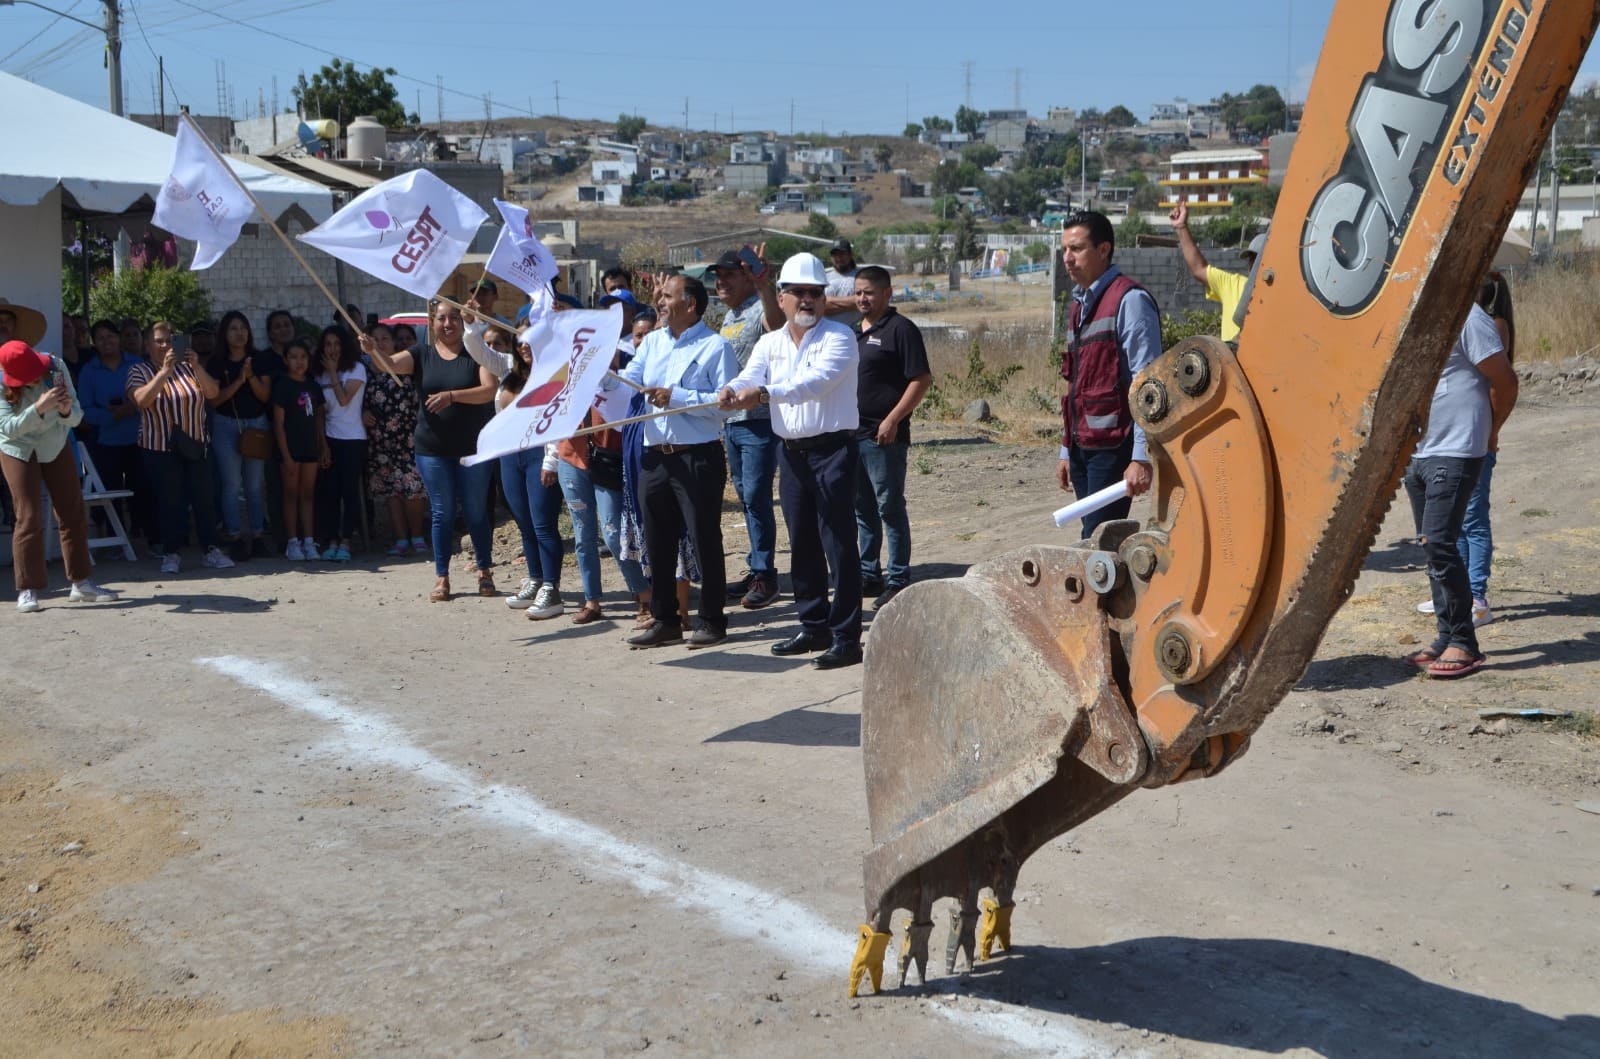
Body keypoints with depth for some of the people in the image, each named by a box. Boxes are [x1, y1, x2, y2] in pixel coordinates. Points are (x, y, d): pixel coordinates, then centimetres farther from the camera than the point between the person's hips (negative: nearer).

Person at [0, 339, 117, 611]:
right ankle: (27, 590, -5)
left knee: (73, 514, 3)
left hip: (56, 446, 3)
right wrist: (39, 408, -43)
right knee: (29, 518, -9)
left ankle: (80, 583, 12)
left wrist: (66, 410, -37)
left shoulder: (56, 367, -17)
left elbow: (76, 417, -14)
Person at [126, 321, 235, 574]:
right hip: (160, 449, -3)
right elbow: (142, 400, -18)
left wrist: (197, 366, -16)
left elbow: (212, 392, -3)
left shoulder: (187, 367, 9)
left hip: (196, 446, 3)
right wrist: (165, 371, -25)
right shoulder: (139, 371, 1)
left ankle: (211, 550, 7)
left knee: (203, 499, 1)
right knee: (170, 502, -3)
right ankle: (170, 553, 6)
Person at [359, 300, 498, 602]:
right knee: (442, 513, 6)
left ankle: (485, 571, 22)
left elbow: (489, 390, -14)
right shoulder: (422, 354, 4)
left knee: (477, 512, 7)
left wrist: (452, 395, -27)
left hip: (474, 448, -1)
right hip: (433, 449, 1)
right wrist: (372, 351, -34)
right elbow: (391, 364, -12)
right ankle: (441, 577, 13)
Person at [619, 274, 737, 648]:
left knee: (704, 540, 1)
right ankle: (664, 620, 23)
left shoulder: (715, 346, -6)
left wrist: (677, 397, -19)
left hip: (698, 458, -7)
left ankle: (712, 621, 12)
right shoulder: (652, 342, 14)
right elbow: (626, 381, 4)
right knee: (657, 543, 12)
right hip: (655, 458, 7)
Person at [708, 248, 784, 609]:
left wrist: (765, 288, -54)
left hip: (760, 421, -9)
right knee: (747, 496, 13)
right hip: (732, 420, 9)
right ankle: (757, 569, 22)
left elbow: (776, 323, -37)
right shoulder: (729, 317, 17)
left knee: (756, 497, -8)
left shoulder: (759, 310, -11)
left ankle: (765, 575, 0)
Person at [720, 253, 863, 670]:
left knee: (839, 545, -7)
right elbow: (749, 378, -3)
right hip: (791, 452, 6)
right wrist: (731, 391, -28)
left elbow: (816, 381, -24)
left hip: (832, 450, -6)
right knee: (802, 545, 13)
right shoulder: (770, 343, 12)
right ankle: (814, 627, 25)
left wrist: (764, 393, -38)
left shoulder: (838, 337, -7)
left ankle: (846, 638, -4)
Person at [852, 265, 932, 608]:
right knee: (862, 511, 14)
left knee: (890, 509, -2)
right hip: (851, 434, 8)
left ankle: (898, 581, 4)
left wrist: (893, 419, -19)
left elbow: (922, 380, -14)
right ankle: (869, 575, 23)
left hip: (884, 436, -8)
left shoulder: (900, 329, -8)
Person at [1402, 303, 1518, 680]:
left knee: (1439, 544, -14)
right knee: (1434, 547, 11)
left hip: (1455, 453, -9)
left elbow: (1505, 382, -11)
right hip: (1416, 453, 9)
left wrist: (1489, 431, 2)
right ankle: (1447, 639, 18)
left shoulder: (1464, 316, -14)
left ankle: (1464, 645, -6)